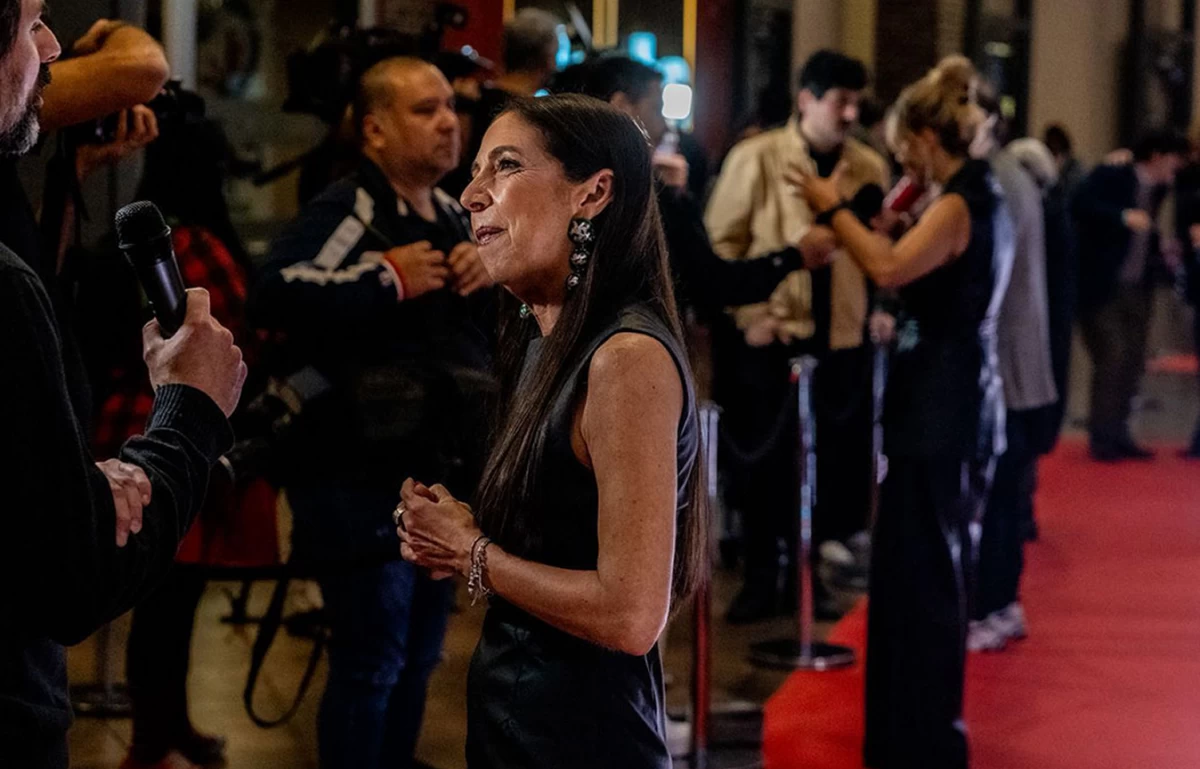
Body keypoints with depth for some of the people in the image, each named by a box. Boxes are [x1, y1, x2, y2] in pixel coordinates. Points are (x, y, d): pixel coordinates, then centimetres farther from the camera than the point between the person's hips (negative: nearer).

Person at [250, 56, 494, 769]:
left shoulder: (454, 213, 13)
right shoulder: (346, 210, -16)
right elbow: (274, 295, -34)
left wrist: (494, 270, 3)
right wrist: (388, 279, -24)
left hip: (445, 472, 9)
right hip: (363, 479, -9)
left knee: (420, 656, 17)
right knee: (371, 663, -3)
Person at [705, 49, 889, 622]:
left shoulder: (870, 167, 5)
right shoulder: (756, 157, -3)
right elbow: (721, 242, -2)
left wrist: (884, 310, -4)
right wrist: (749, 315, -8)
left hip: (843, 339, 3)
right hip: (771, 336, -3)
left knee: (827, 464, 6)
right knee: (764, 461, 4)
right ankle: (760, 580, 17)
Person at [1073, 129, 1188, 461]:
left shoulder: (1156, 190, 12)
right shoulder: (1110, 176, -9)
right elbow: (1080, 205, -25)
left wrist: (1162, 253, 3)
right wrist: (1124, 217, -27)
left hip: (1136, 289, 8)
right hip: (1102, 287, -8)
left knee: (1133, 362, 7)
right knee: (1112, 358, -10)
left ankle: (1118, 434, 16)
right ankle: (1101, 438, -2)